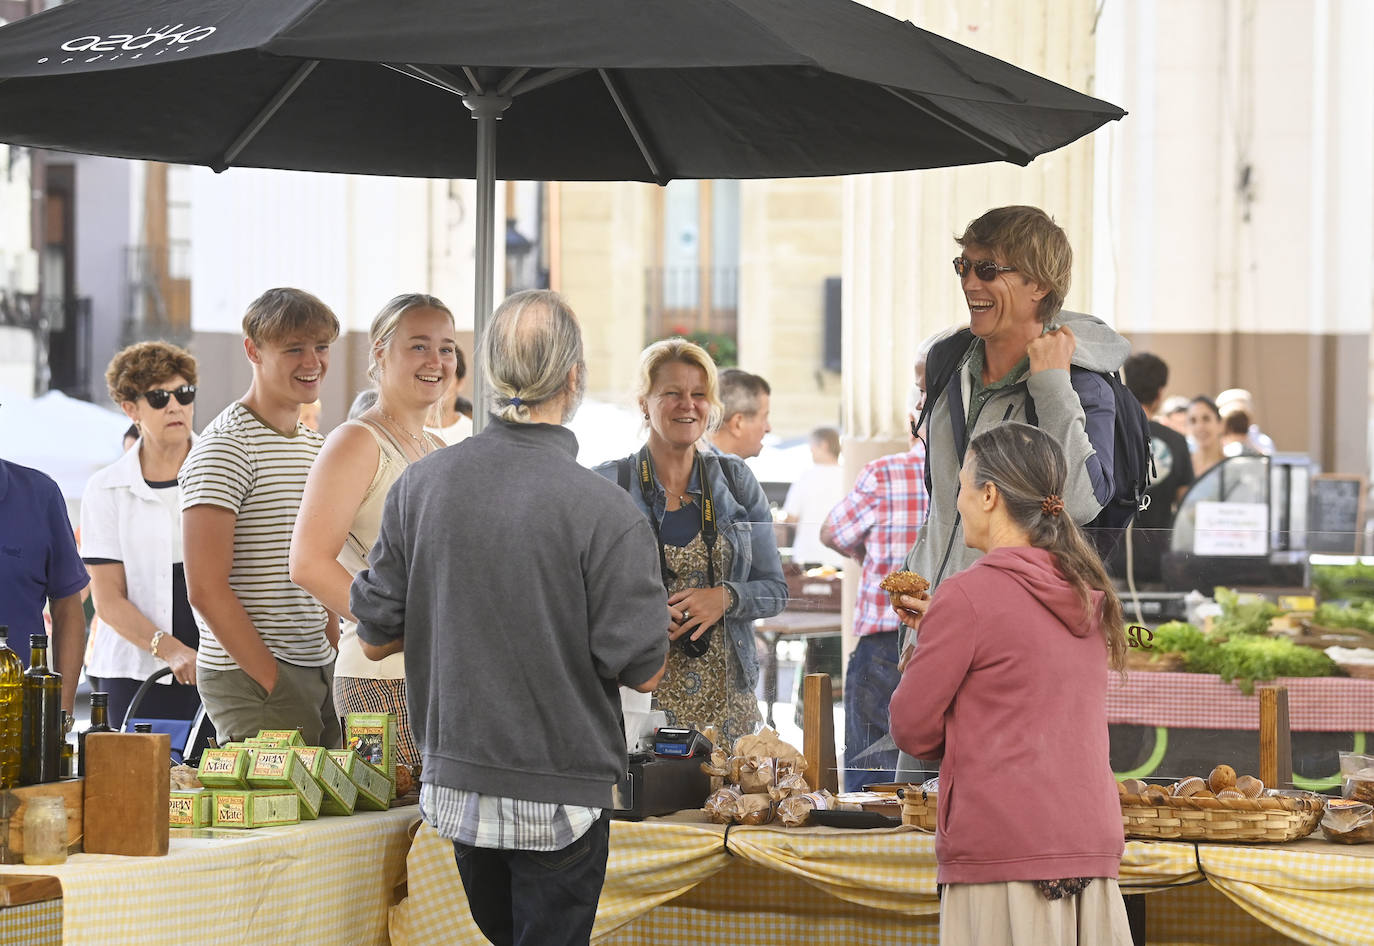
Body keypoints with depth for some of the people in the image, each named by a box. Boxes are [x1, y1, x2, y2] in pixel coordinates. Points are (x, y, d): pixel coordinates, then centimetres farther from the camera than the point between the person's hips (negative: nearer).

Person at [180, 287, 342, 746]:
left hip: (320, 670, 8)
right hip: (249, 675, -8)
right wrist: (272, 682, -17)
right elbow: (207, 588, -16)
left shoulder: (314, 445, 16)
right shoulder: (225, 446, -11)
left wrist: (339, 656, 11)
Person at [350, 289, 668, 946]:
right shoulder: (603, 510, -18)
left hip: (454, 785, 5)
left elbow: (375, 638, 3)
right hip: (559, 791, -5)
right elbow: (641, 670, -13)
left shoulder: (419, 485, -4)